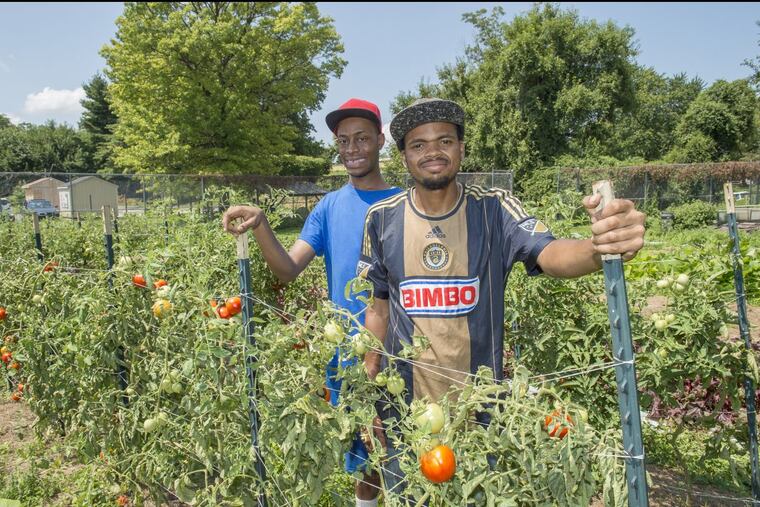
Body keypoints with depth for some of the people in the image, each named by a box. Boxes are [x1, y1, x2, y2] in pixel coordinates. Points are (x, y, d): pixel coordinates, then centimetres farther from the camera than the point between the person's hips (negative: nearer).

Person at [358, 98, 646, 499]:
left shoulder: (495, 210, -9)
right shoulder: (382, 220, -4)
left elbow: (551, 256, -25)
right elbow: (378, 311, 3)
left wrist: (603, 246, -47)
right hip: (402, 404, 1)